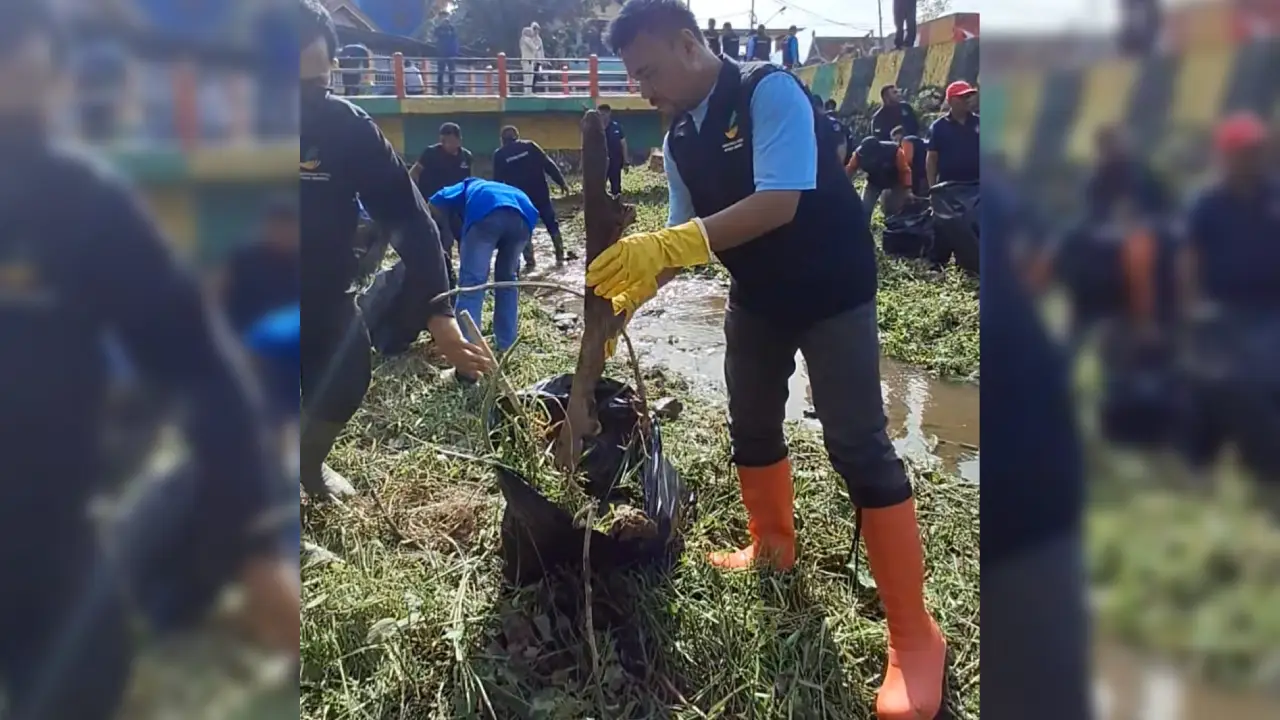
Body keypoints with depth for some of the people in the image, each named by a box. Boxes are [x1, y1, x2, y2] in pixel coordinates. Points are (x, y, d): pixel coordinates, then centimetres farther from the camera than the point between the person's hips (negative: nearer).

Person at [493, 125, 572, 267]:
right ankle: (560, 256, 11)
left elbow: (498, 181, 4)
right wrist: (561, 182, 0)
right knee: (552, 224, 11)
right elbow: (548, 164, -3)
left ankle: (529, 261, 2)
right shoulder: (529, 146, 2)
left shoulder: (499, 155, 2)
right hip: (540, 193, 1)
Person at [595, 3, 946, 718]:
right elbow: (685, 238, 3)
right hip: (760, 296, 8)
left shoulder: (770, 91, -22)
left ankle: (914, 634, 1)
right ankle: (773, 546, 44)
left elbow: (779, 203, -33)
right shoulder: (679, 140, 1)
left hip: (831, 289, -8)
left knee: (858, 443, -9)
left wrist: (672, 243, -39)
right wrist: (625, 295, -11)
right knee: (752, 425, 18)